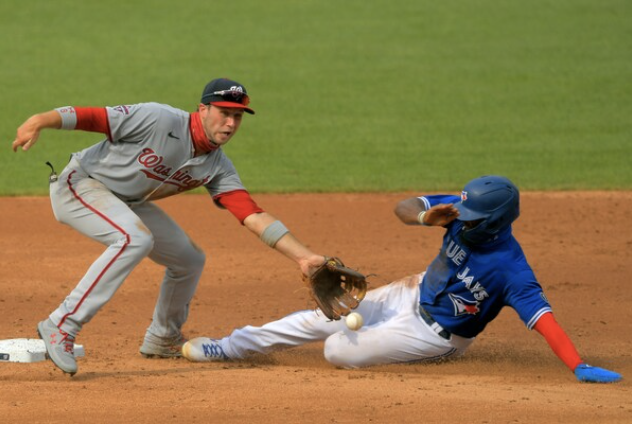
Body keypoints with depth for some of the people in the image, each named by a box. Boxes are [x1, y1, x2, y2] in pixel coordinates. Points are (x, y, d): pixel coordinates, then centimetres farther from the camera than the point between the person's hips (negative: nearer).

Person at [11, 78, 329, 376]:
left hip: (126, 203, 8)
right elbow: (94, 117, -27)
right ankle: (62, 326, -33)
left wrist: (304, 256, -22)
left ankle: (163, 340, 35)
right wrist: (40, 121, -41)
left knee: (189, 260, 12)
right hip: (80, 183, -8)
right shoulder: (160, 120, -25)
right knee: (135, 239, -33)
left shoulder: (217, 167, -6)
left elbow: (253, 216, -12)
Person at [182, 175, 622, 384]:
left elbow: (541, 316, -42)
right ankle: (230, 347, 22)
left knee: (339, 350, -9)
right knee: (322, 319, 8)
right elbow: (404, 206, -12)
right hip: (414, 294, 6)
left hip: (435, 333, -6)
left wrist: (580, 367, -54)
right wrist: (426, 216, -36)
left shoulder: (509, 267, -35)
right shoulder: (462, 213, -17)